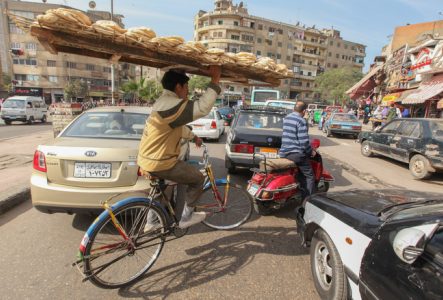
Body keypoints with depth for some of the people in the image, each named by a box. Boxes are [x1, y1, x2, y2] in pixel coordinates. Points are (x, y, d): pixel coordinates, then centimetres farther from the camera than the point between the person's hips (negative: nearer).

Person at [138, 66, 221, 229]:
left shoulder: (164, 102, 12)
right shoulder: (172, 105, -23)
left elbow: (178, 127, 24)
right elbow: (203, 107, -30)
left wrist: (193, 137, 32)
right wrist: (215, 80, -24)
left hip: (149, 159, 10)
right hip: (159, 163, -10)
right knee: (198, 179, 5)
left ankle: (150, 222, 46)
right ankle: (186, 218, 18)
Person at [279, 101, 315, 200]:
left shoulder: (286, 118, 11)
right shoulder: (301, 121, -13)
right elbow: (304, 141, -19)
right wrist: (310, 151, -1)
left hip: (284, 152, 8)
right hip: (296, 153, -7)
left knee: (300, 176, 22)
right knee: (309, 176, 7)